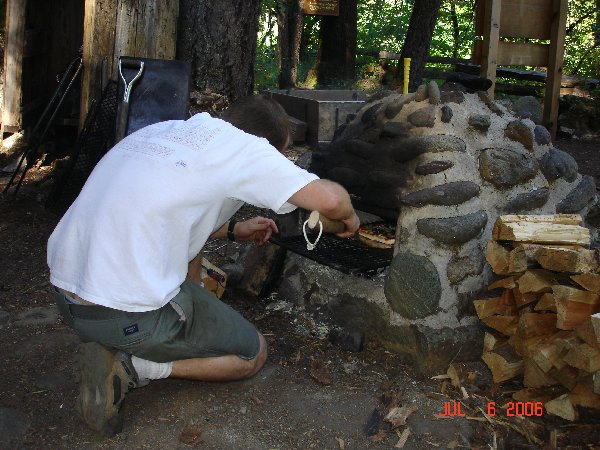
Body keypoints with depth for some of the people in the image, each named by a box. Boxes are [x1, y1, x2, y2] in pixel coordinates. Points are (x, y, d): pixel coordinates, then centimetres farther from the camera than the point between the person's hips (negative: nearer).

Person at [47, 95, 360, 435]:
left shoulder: (165, 130, 12)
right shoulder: (241, 145, -10)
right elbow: (329, 199, -15)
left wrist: (232, 229, 26)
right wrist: (349, 217, 7)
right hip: (125, 315, -8)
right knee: (254, 354, 13)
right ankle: (130, 367, -2)